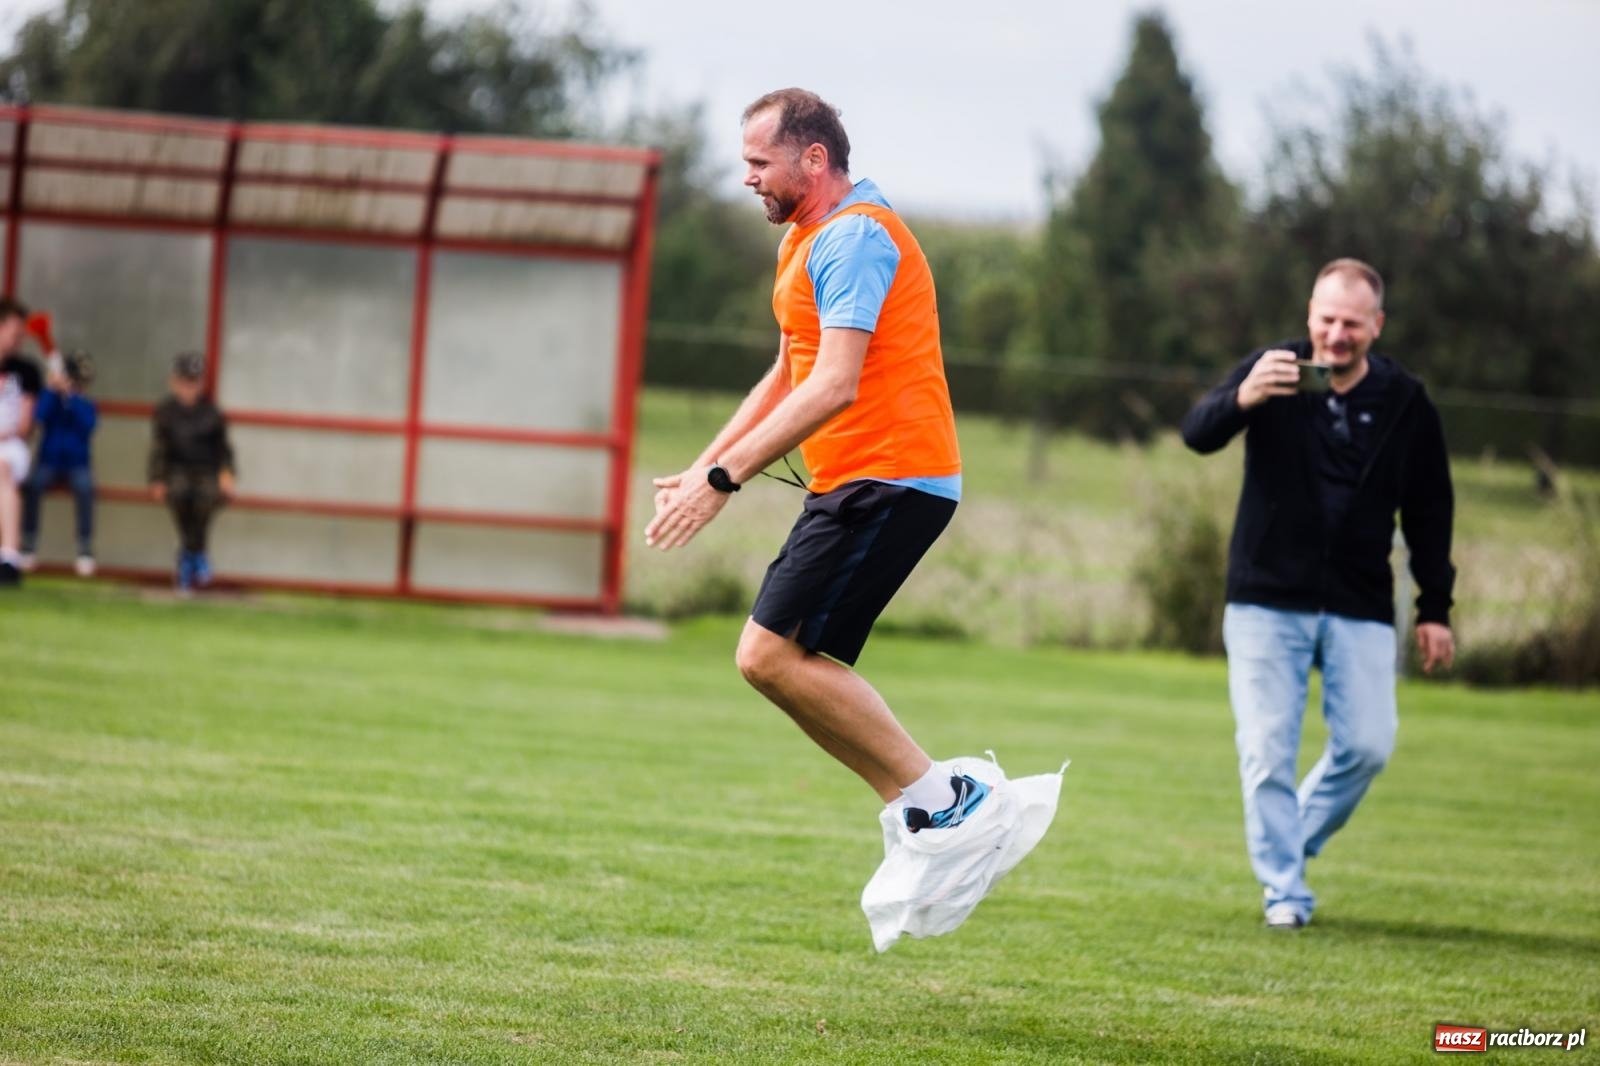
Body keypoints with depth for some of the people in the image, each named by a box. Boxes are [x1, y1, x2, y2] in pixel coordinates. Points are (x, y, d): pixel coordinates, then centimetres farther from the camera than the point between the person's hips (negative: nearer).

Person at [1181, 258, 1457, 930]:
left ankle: (1296, 842, 21)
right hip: (1266, 601, -2)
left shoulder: (1405, 404, -1)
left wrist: (1435, 610, 7)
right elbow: (1197, 435, -23)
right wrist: (1240, 400, -45)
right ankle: (1284, 891, 7)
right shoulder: (1274, 373, -7)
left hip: (1360, 610, 2)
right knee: (1267, 751, -5)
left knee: (1367, 744, -5)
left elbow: (1429, 512, 9)